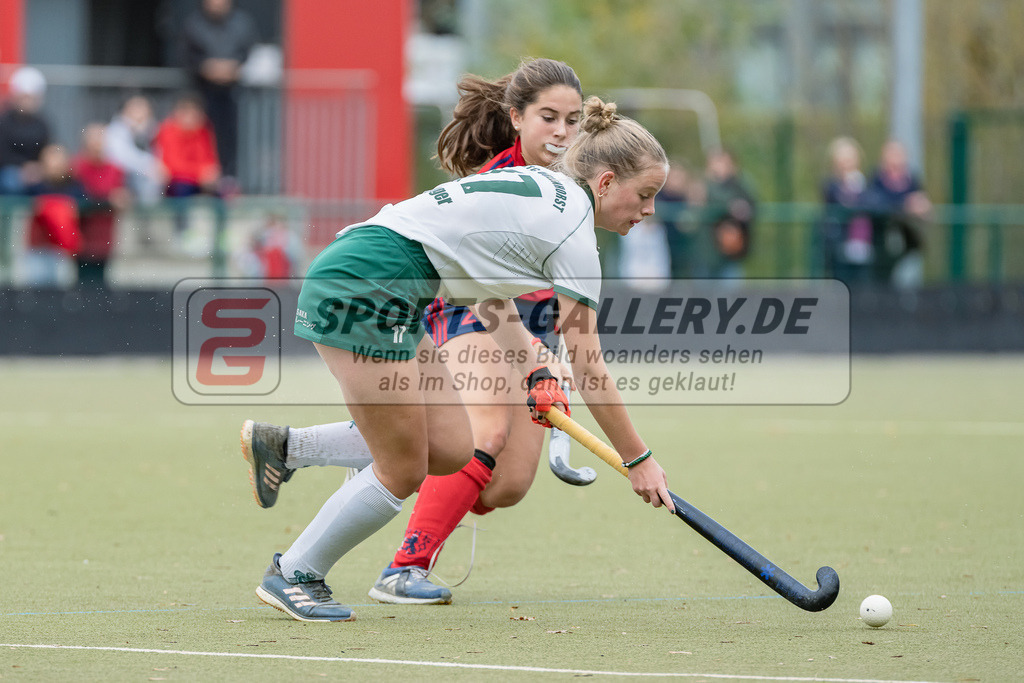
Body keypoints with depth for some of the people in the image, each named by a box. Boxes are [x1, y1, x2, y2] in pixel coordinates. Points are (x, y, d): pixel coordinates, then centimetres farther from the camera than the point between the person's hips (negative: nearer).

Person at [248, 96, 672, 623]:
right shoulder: (572, 232, -11)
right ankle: (293, 575, 11)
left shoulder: (539, 184, 16)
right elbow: (590, 372, -8)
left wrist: (533, 367, 15)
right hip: (363, 288, -9)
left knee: (452, 450, 6)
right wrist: (638, 460, -1)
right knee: (404, 472, -3)